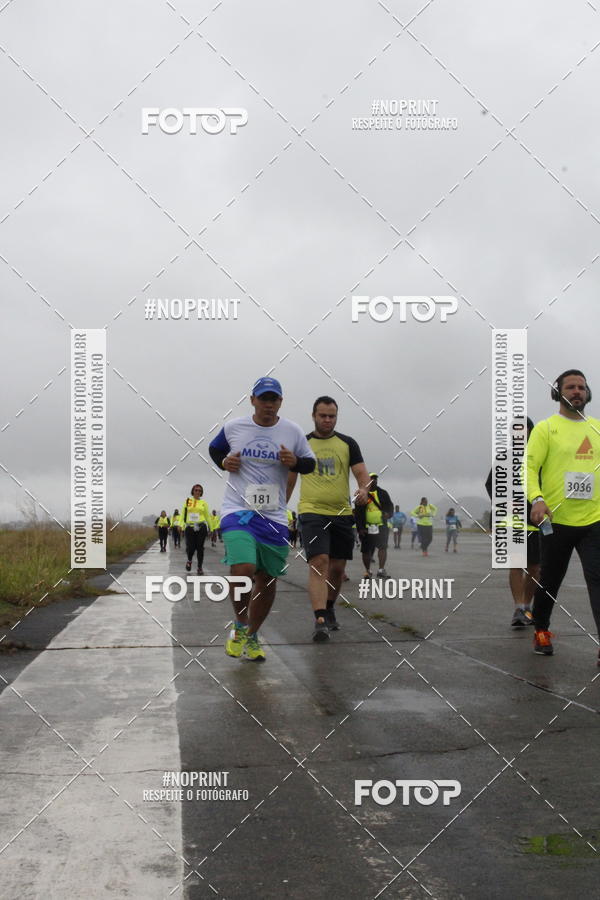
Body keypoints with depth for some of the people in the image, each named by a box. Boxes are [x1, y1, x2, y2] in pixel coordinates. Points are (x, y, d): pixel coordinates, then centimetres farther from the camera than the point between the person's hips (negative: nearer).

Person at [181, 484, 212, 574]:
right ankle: (189, 560, 26)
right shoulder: (187, 501, 9)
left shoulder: (203, 503, 9)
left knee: (200, 547, -1)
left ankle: (200, 567, 11)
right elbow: (183, 514, 8)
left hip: (201, 527, 0)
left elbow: (207, 516, 14)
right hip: (189, 527, 0)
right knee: (190, 547, -7)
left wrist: (210, 527, 14)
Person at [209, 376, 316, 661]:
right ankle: (240, 628, 3)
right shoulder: (233, 427, 2)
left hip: (274, 517, 3)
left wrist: (295, 462, -8)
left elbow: (310, 463, 14)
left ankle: (252, 636, 28)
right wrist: (224, 462, -2)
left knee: (268, 579, 7)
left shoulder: (292, 431, 3)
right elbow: (214, 449, 19)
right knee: (243, 569, -23)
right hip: (238, 510, -3)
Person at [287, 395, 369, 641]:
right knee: (318, 562, -18)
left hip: (342, 513, 3)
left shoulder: (348, 443, 9)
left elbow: (361, 473, 2)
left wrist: (364, 489, -20)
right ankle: (320, 621, -24)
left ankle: (329, 609, 34)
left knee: (337, 567, 11)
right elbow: (289, 481, 12)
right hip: (312, 512, -3)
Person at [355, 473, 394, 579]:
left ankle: (381, 570, -15)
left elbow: (390, 506, 11)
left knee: (382, 547, -16)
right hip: (367, 528, 0)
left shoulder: (383, 493, 9)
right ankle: (367, 570, 24)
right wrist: (360, 528, -4)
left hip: (381, 526, 0)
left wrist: (388, 513, -12)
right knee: (366, 551, 7)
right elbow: (357, 513, 3)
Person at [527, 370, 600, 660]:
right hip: (556, 521, -2)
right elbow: (530, 467, -10)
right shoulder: (546, 428, -2)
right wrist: (536, 499, -26)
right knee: (550, 581, 13)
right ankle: (541, 631, 36)